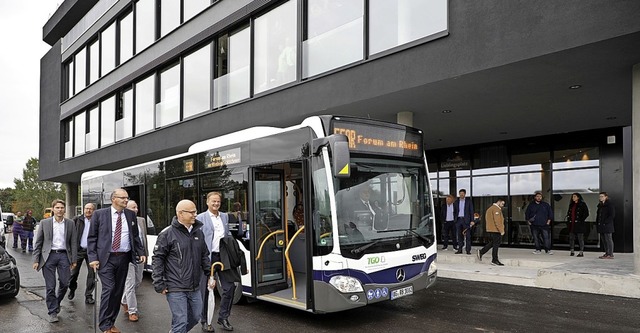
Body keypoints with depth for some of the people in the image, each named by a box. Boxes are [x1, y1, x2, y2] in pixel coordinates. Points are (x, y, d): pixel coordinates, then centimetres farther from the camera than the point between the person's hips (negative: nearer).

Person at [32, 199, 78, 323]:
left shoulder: (70, 223, 7)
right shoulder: (45, 223, 4)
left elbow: (73, 242, 7)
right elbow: (38, 243, 5)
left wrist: (74, 259, 2)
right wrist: (36, 260, -1)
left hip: (64, 255, 1)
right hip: (49, 256, -1)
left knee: (65, 283, 1)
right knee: (50, 286, 1)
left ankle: (56, 303, 28)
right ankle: (52, 312, 11)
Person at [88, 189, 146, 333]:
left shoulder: (131, 215, 8)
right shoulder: (99, 214, -2)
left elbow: (135, 236, 13)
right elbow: (91, 238, -1)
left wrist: (141, 252, 2)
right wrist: (93, 257, -9)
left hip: (124, 258, 4)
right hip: (106, 258, -4)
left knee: (118, 291, 9)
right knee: (109, 289, -10)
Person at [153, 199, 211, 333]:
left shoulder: (198, 232, 9)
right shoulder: (167, 234, -10)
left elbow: (204, 256, 18)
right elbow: (158, 259, -9)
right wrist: (159, 284, -11)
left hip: (195, 288, 7)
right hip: (176, 289, -7)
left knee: (195, 317, 17)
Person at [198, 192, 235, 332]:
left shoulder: (225, 216, 14)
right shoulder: (201, 218, -3)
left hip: (223, 257, 5)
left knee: (229, 287, 4)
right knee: (205, 290, 5)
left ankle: (223, 318, 21)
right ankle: (204, 321, 20)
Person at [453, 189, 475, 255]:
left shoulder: (468, 201, 3)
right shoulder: (456, 201, 11)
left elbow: (471, 211, 0)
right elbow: (454, 211, 16)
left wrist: (472, 220, -7)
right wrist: (455, 219, 7)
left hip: (466, 220, -3)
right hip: (458, 219, 3)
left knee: (467, 235, -5)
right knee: (459, 235, 4)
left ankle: (468, 250, -2)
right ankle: (460, 249, 9)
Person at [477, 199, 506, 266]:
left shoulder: (491, 208, 18)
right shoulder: (496, 209, -15)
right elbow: (497, 221, -21)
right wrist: (501, 230, -19)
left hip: (491, 229, 10)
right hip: (496, 230, -10)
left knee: (493, 243, 17)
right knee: (496, 244, -3)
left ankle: (481, 252, 16)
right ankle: (495, 260, 3)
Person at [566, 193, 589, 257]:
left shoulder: (582, 204, -4)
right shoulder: (571, 205, 16)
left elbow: (586, 213, -8)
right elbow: (568, 213, 24)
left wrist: (581, 220, -12)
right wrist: (568, 220, 12)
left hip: (579, 224, -6)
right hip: (571, 224, 6)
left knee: (580, 238, -3)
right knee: (571, 237, 6)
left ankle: (581, 252, 1)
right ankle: (572, 251, 12)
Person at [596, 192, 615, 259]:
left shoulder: (610, 205, -8)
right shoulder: (600, 205, 17)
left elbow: (612, 215, -14)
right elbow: (598, 215, 22)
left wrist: (605, 222, -17)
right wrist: (597, 223, 11)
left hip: (607, 226, -8)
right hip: (601, 226, 8)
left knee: (608, 240, -5)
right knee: (604, 241, 11)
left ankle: (610, 255, -3)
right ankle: (606, 253, 17)